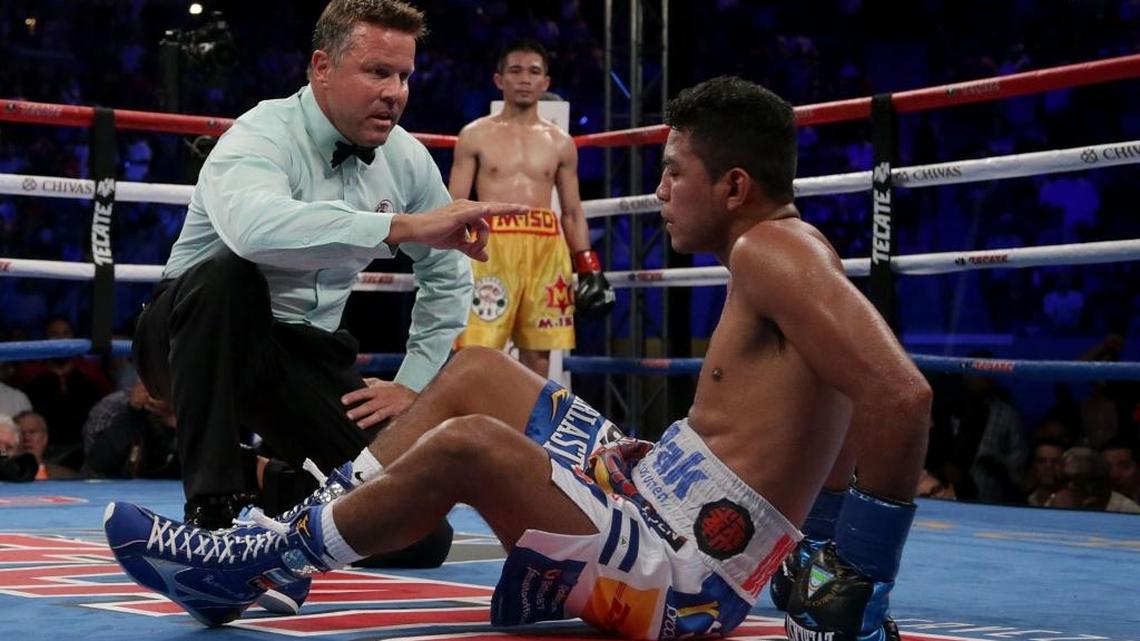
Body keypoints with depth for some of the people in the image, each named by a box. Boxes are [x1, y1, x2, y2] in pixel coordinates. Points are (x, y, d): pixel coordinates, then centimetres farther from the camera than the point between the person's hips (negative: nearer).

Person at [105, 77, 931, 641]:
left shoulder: (775, 250, -17)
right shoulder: (779, 259, 12)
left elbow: (903, 396, -30)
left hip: (676, 573, -11)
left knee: (464, 446, -22)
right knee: (475, 374, 14)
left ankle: (246, 565, -4)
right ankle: (288, 536, 13)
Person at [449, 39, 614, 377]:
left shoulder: (560, 143, 14)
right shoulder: (475, 136, 7)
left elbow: (573, 213, 16)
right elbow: (456, 206, 4)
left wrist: (589, 269, 7)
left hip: (546, 248, 3)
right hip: (491, 246, -3)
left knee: (538, 352, 4)